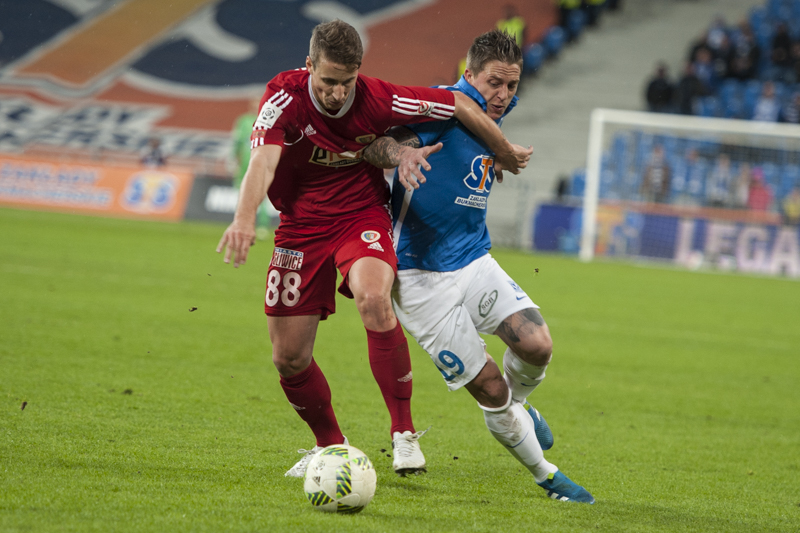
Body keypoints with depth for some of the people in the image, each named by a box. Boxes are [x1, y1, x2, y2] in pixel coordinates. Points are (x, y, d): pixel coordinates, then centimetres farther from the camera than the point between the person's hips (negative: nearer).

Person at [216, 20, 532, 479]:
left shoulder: (378, 100, -19)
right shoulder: (285, 96, -20)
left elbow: (459, 105, -6)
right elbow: (264, 160, -36)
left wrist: (506, 154, 7)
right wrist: (245, 218, -55)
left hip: (363, 215, -2)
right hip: (302, 225, 2)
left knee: (373, 299, -34)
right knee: (289, 358, -1)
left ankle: (404, 433, -21)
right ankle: (331, 445, 27)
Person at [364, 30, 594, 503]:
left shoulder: (493, 117, 9)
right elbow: (375, 147, -27)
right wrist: (402, 153, -45)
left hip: (475, 263, 6)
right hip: (422, 277, -6)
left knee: (537, 346, -16)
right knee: (489, 388, -7)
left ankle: (517, 402, 18)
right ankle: (547, 476, 11)